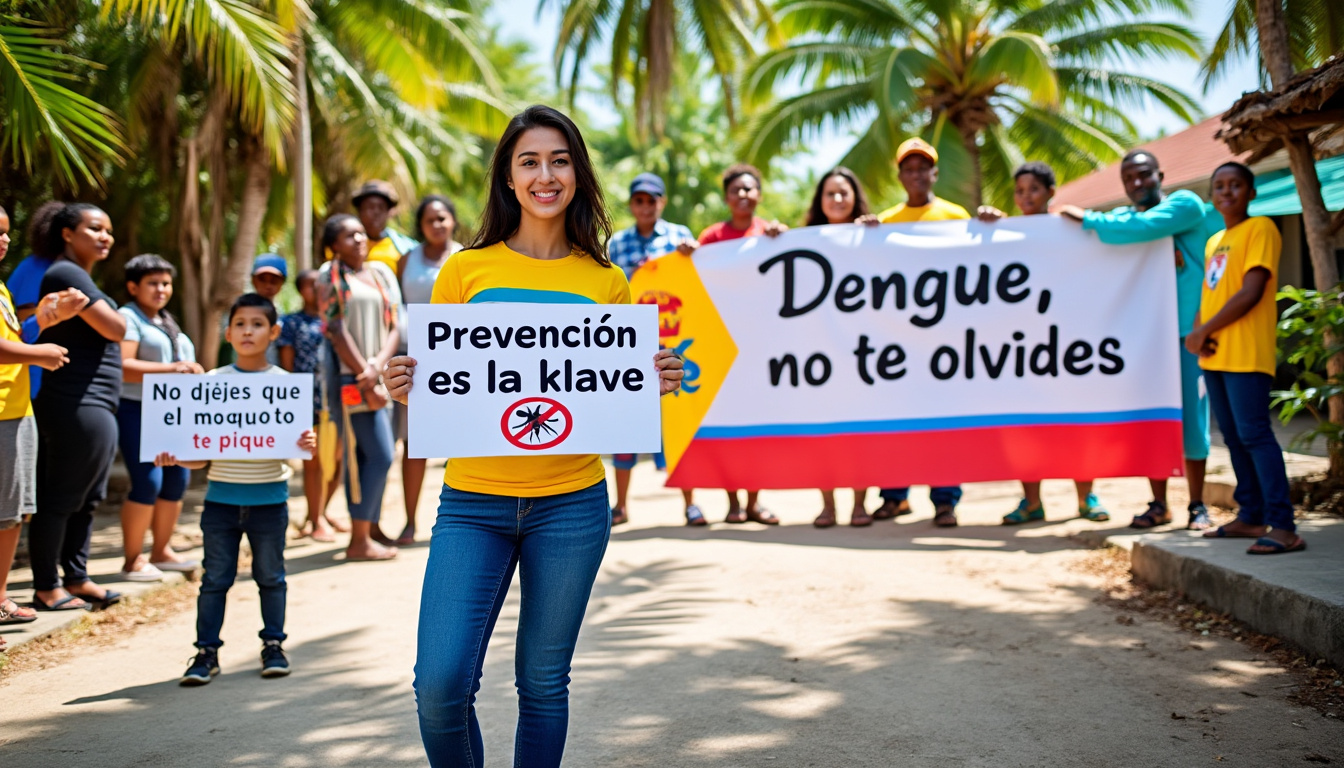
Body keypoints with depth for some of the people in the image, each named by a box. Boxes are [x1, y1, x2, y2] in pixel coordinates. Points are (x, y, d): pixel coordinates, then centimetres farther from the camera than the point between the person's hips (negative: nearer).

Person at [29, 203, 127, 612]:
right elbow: (114, 329, -15)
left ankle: (76, 578, 24)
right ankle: (46, 588, 5)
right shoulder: (66, 273, -13)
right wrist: (114, 314, 4)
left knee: (86, 499, 15)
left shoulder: (76, 276, 19)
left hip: (94, 407, 10)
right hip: (79, 406, -10)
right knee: (60, 499, -3)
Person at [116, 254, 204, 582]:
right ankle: (133, 560, -3)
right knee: (148, 481, -14)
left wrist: (193, 371, 11)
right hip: (137, 410, -9)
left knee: (177, 479, 8)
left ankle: (162, 551, 22)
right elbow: (122, 367, -20)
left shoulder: (167, 322, 21)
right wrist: (171, 369, -23)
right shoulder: (128, 318, -7)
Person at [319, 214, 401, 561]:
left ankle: (371, 529, 19)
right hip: (349, 376, -6)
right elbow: (337, 331, -9)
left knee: (364, 455, 11)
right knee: (379, 455, -10)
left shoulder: (382, 273, 14)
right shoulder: (330, 275, -2)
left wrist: (377, 368, -9)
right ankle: (359, 540, -5)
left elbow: (394, 327, 8)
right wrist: (364, 378, -13)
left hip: (379, 375, 6)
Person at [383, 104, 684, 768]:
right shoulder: (465, 270, 3)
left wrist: (657, 384, -9)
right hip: (473, 501, 0)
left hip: (571, 503, 1)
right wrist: (407, 387, -12)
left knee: (543, 683, 9)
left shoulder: (607, 282, 6)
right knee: (441, 683, -9)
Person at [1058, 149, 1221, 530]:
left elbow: (1144, 227, -19)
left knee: (1191, 418, -2)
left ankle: (1197, 505, 9)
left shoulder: (1185, 203, -2)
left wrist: (1087, 219, -11)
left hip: (1185, 333, -4)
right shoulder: (1123, 217, 16)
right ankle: (1159, 504, 15)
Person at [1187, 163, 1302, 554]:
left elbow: (1250, 293, -14)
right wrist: (1196, 334, 0)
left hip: (1246, 355, -8)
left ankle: (1283, 527, -16)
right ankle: (1251, 517, 19)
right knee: (1234, 437, 11)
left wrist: (1203, 331, -11)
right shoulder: (1214, 242, 20)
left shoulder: (1260, 229, -5)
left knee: (1254, 435, -14)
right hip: (1214, 356, 8)